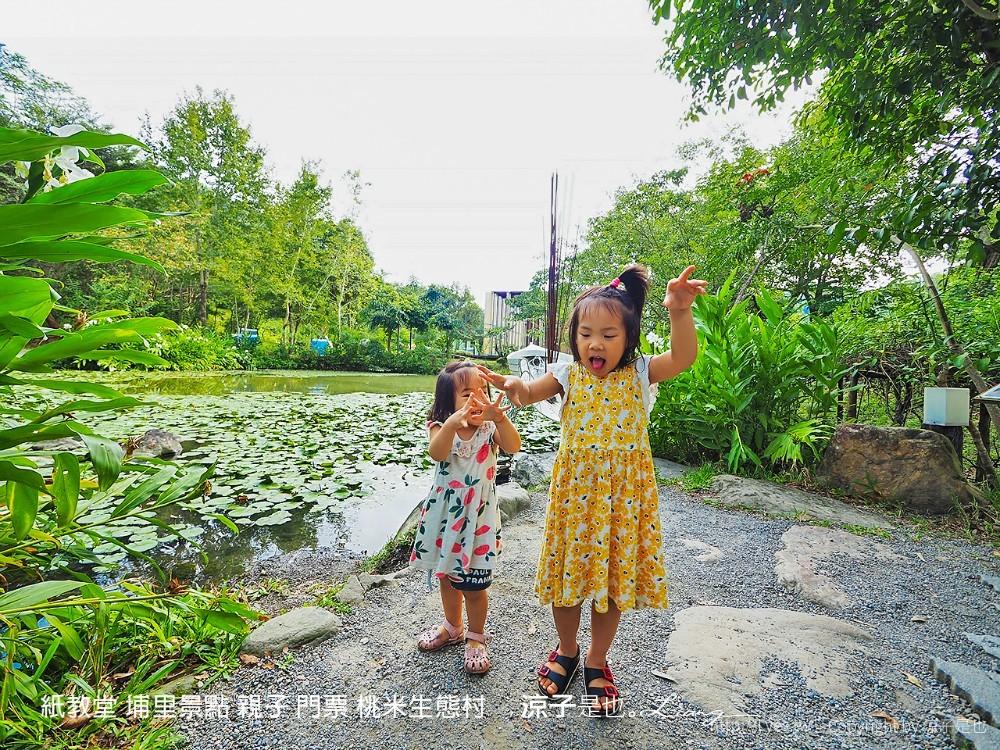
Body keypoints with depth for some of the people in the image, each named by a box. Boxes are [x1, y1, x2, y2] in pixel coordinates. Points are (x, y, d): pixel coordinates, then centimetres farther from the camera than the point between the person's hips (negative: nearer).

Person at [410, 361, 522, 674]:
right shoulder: (442, 428, -10)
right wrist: (452, 424, -51)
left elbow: (513, 447, -30)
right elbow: (437, 453, -32)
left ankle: (476, 637, 31)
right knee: (447, 575, 21)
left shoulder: (489, 428, -10)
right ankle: (452, 628, 46)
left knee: (473, 584, 4)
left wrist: (500, 417, -47)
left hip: (478, 515, -2)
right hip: (445, 513, 2)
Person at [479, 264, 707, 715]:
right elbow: (532, 393, -19)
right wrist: (516, 388, -42)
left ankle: (596, 662, 39)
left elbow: (683, 358, -22)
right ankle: (567, 651, 42)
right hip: (574, 490, 1)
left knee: (614, 578, 13)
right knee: (567, 573, 14)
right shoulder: (568, 375, -3)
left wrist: (679, 312, -39)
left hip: (624, 493, 0)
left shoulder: (638, 374, -5)